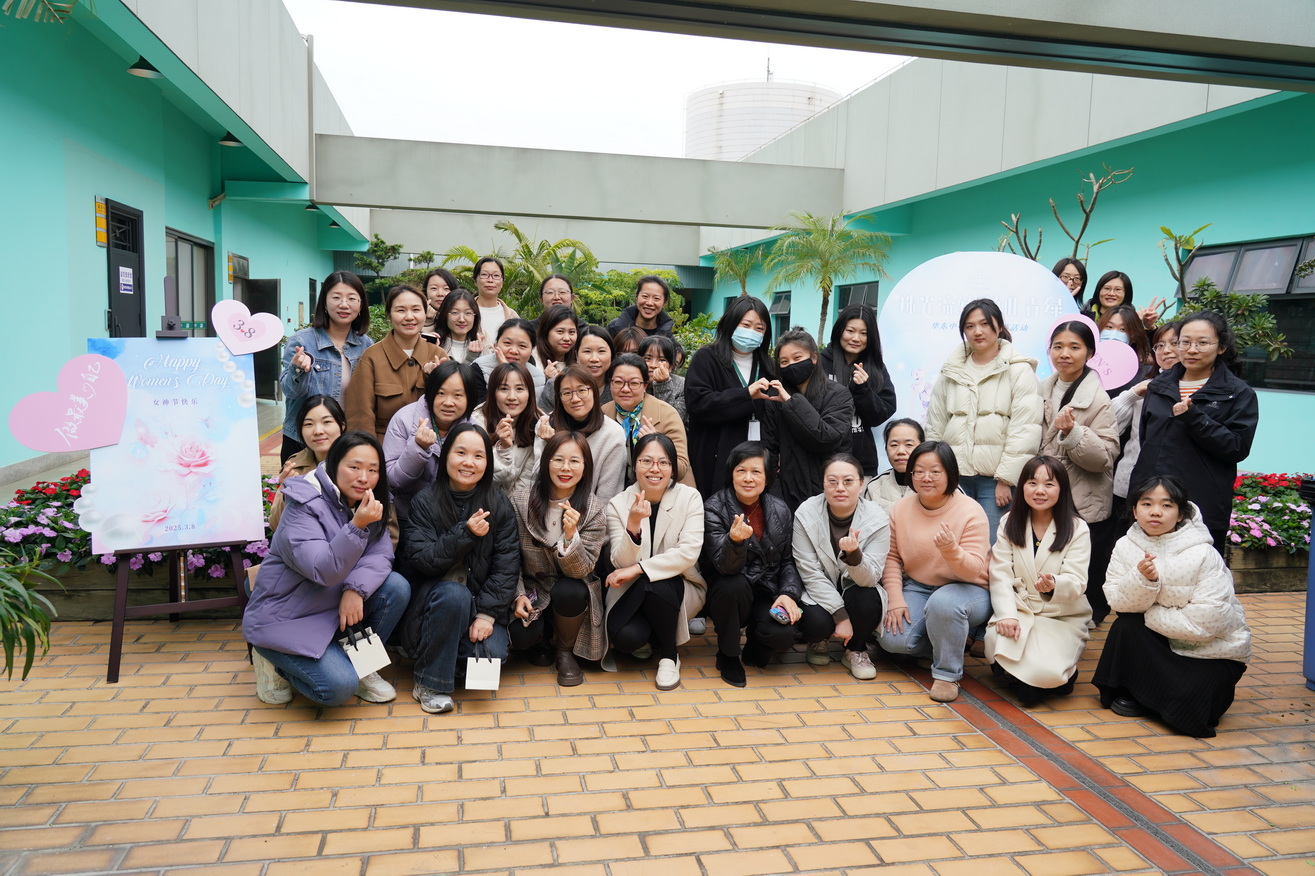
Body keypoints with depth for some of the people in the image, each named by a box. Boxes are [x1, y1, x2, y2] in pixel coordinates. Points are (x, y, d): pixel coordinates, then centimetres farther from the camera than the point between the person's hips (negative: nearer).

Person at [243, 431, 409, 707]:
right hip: (285, 619, -6)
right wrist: (357, 526, -43)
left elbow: (381, 555, -10)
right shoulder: (305, 504, -21)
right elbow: (323, 571, -30)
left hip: (335, 606, 7)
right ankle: (275, 661, 6)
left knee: (397, 587, -17)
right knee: (340, 686, -23)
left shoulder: (367, 505, 0)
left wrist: (356, 589, -28)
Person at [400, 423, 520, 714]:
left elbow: (507, 564, -6)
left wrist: (487, 614, -17)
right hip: (434, 599, -1)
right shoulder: (425, 501, -4)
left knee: (491, 655, -25)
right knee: (454, 593, -35)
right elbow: (418, 560, -13)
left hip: (481, 601, 1)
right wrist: (465, 534, -24)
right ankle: (428, 683, -17)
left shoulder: (499, 505, -1)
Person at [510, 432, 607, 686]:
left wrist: (570, 535, -36)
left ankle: (565, 651, -3)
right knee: (520, 636, -26)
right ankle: (544, 634, 14)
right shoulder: (521, 497, -12)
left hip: (570, 589, 0)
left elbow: (581, 570, -20)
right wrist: (518, 594, -13)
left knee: (568, 591, -35)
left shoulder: (593, 510, -14)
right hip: (530, 588, 1)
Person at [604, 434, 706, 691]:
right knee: (625, 637, -29)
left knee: (655, 585, -34)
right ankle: (647, 640, 11)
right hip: (633, 592, 1)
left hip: (679, 588, 0)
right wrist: (633, 525, -33)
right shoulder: (618, 504, -6)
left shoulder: (689, 497, -9)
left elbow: (689, 553, -19)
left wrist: (637, 569, -25)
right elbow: (622, 563, -14)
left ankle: (669, 655, -7)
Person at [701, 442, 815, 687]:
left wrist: (789, 593, -13)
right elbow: (726, 567, -22)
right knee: (734, 584, -38)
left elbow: (788, 561, 6)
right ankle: (727, 656, -8)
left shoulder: (780, 511, 1)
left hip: (768, 593, 3)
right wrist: (735, 540, -44)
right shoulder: (714, 508, -12)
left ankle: (756, 646, 12)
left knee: (820, 624, -21)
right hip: (730, 594, -3)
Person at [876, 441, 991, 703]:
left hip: (966, 590, -4)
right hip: (917, 588, 4)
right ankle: (950, 643, 12)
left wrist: (951, 550, -41)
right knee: (892, 639, -20)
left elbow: (973, 571, -21)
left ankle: (947, 674, -13)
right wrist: (895, 600, -11)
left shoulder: (970, 512, -15)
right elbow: (891, 557, 0)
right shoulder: (900, 509, -3)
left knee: (943, 602, -38)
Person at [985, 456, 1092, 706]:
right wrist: (1006, 615, -20)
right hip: (1018, 609, 2)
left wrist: (1054, 585, -38)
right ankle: (1022, 679, 1)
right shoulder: (1009, 523, 5)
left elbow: (1076, 582, -12)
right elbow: (1000, 575, -4)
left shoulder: (1077, 529, -3)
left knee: (1045, 672, -28)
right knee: (997, 641, -32)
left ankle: (1061, 675, 10)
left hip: (1063, 617, -1)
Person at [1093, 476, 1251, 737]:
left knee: (1185, 703, -26)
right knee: (1126, 625, -24)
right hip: (1160, 646, 4)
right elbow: (1118, 602, -13)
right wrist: (1143, 579, -31)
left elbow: (1206, 622, -25)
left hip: (1213, 650, -4)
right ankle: (1128, 692, -3)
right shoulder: (1126, 546, -6)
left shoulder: (1204, 556, -19)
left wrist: (1149, 615, -17)